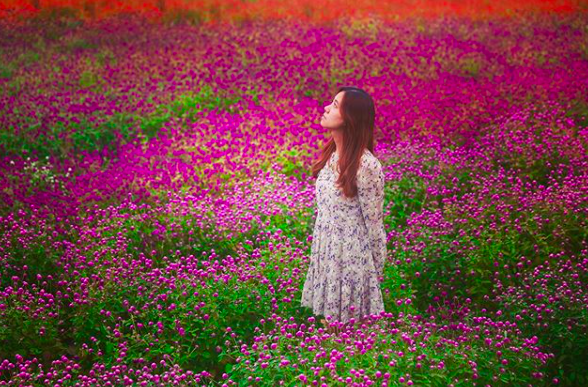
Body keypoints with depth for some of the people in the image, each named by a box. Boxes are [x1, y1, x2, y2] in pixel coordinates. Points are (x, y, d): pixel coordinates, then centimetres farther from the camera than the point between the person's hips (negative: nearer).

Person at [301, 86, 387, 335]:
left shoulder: (366, 166, -24)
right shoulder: (332, 153, 0)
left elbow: (374, 223, -16)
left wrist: (377, 271, -7)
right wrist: (319, 247, 17)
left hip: (352, 255, -7)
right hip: (326, 249, 7)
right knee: (330, 323, 19)